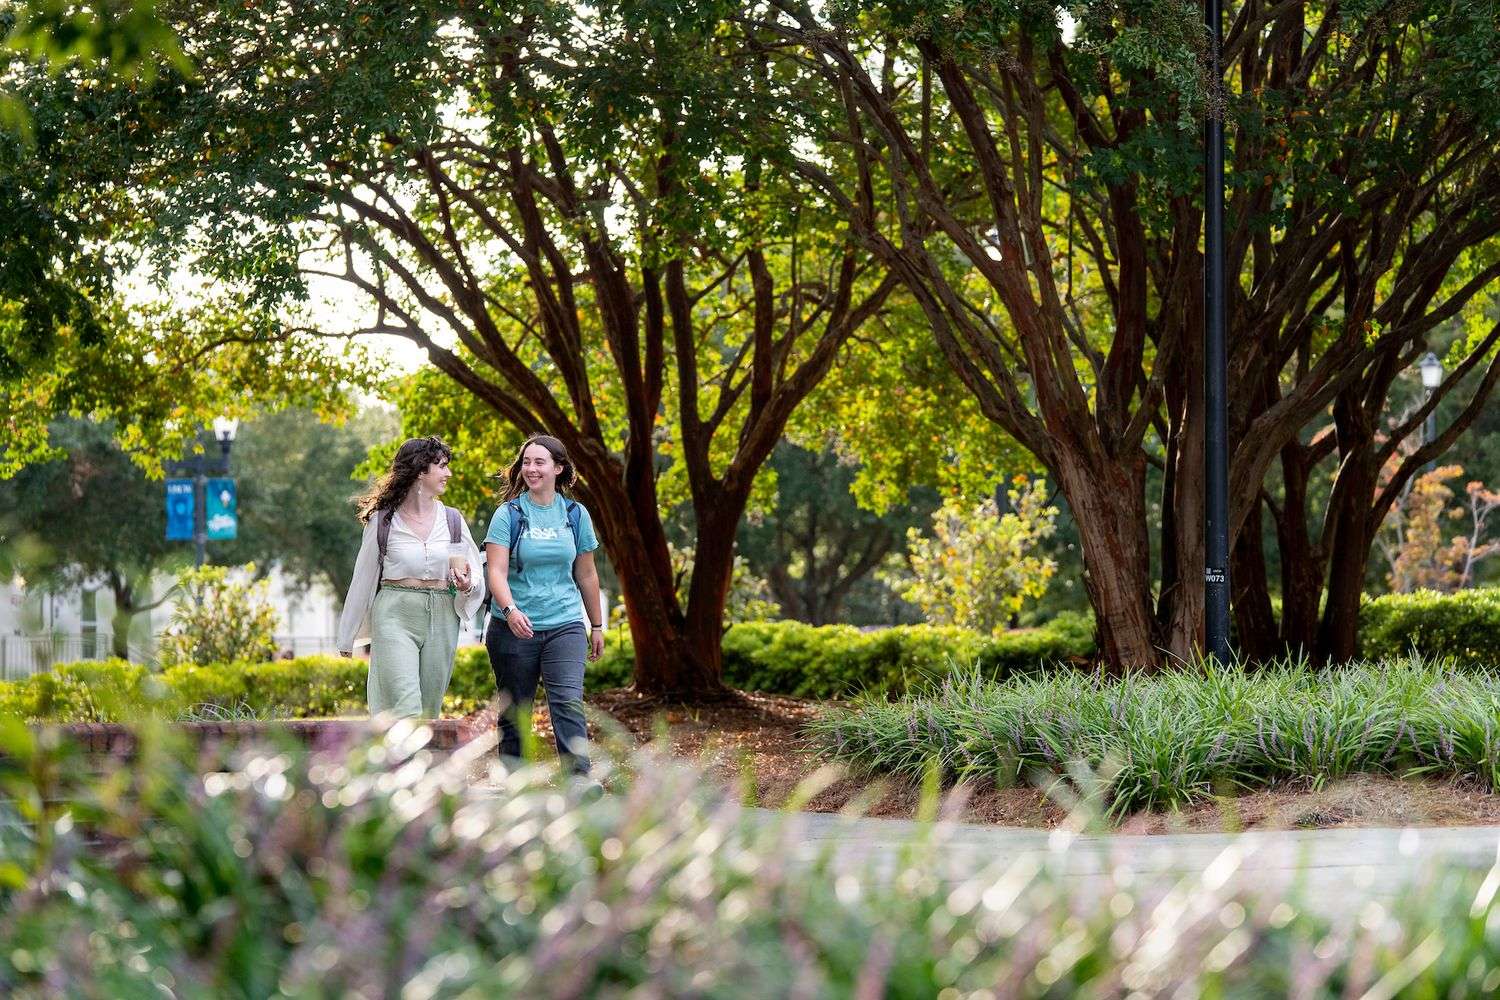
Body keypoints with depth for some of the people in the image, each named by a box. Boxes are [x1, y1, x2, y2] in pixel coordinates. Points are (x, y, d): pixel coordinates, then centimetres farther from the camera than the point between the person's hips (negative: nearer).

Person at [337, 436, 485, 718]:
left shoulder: (452, 520, 9)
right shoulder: (383, 520, 1)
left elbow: (475, 571, 16)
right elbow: (363, 578, 8)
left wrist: (466, 583, -10)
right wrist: (347, 636, 12)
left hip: (441, 619, 4)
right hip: (395, 615, -4)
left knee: (428, 712, 5)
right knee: (405, 708, -18)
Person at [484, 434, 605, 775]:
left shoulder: (575, 515, 7)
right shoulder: (508, 514, -1)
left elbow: (586, 575, 16)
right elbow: (496, 571, -12)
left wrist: (597, 626, 20)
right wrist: (510, 610, -29)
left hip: (565, 624, 1)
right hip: (514, 628, -1)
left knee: (568, 702, -16)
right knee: (514, 712, 5)